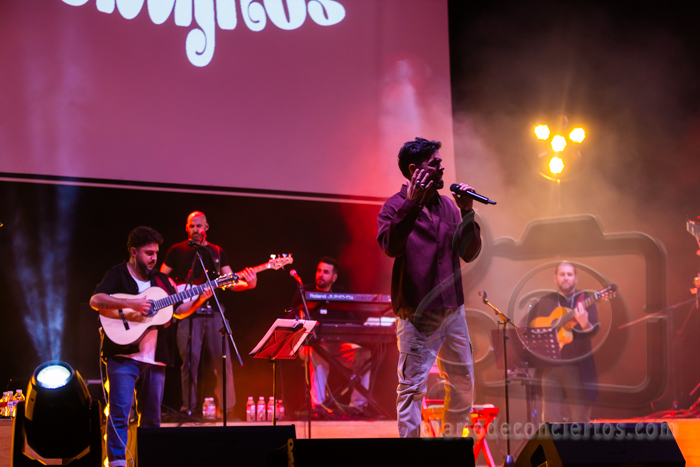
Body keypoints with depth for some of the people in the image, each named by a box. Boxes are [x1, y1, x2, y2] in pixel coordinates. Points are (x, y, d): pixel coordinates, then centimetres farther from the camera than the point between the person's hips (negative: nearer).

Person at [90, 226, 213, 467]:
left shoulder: (160, 280, 18)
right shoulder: (118, 275, 0)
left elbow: (178, 311, 19)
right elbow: (96, 300, -15)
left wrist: (199, 300, 2)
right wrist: (130, 304, -24)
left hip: (155, 358, 6)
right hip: (124, 355, -6)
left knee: (152, 417, 8)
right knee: (120, 412, -13)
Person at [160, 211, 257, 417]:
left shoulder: (217, 253, 14)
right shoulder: (177, 251, 8)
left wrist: (247, 284, -12)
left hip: (213, 313, 2)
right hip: (187, 314, -2)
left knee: (223, 360, -2)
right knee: (190, 361, -7)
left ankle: (227, 408, 4)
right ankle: (189, 409, -1)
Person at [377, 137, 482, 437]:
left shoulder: (448, 206, 13)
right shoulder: (396, 207, -4)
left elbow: (469, 253, 8)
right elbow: (391, 246, -23)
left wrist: (467, 213, -4)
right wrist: (411, 203, -26)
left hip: (453, 309, 7)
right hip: (417, 313, -6)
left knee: (463, 382, 12)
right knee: (413, 386, -9)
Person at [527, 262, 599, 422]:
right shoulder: (545, 302, 11)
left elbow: (594, 330, -12)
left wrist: (585, 324, -35)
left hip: (578, 367, -2)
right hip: (551, 367, 2)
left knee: (581, 418, -4)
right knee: (551, 418, 1)